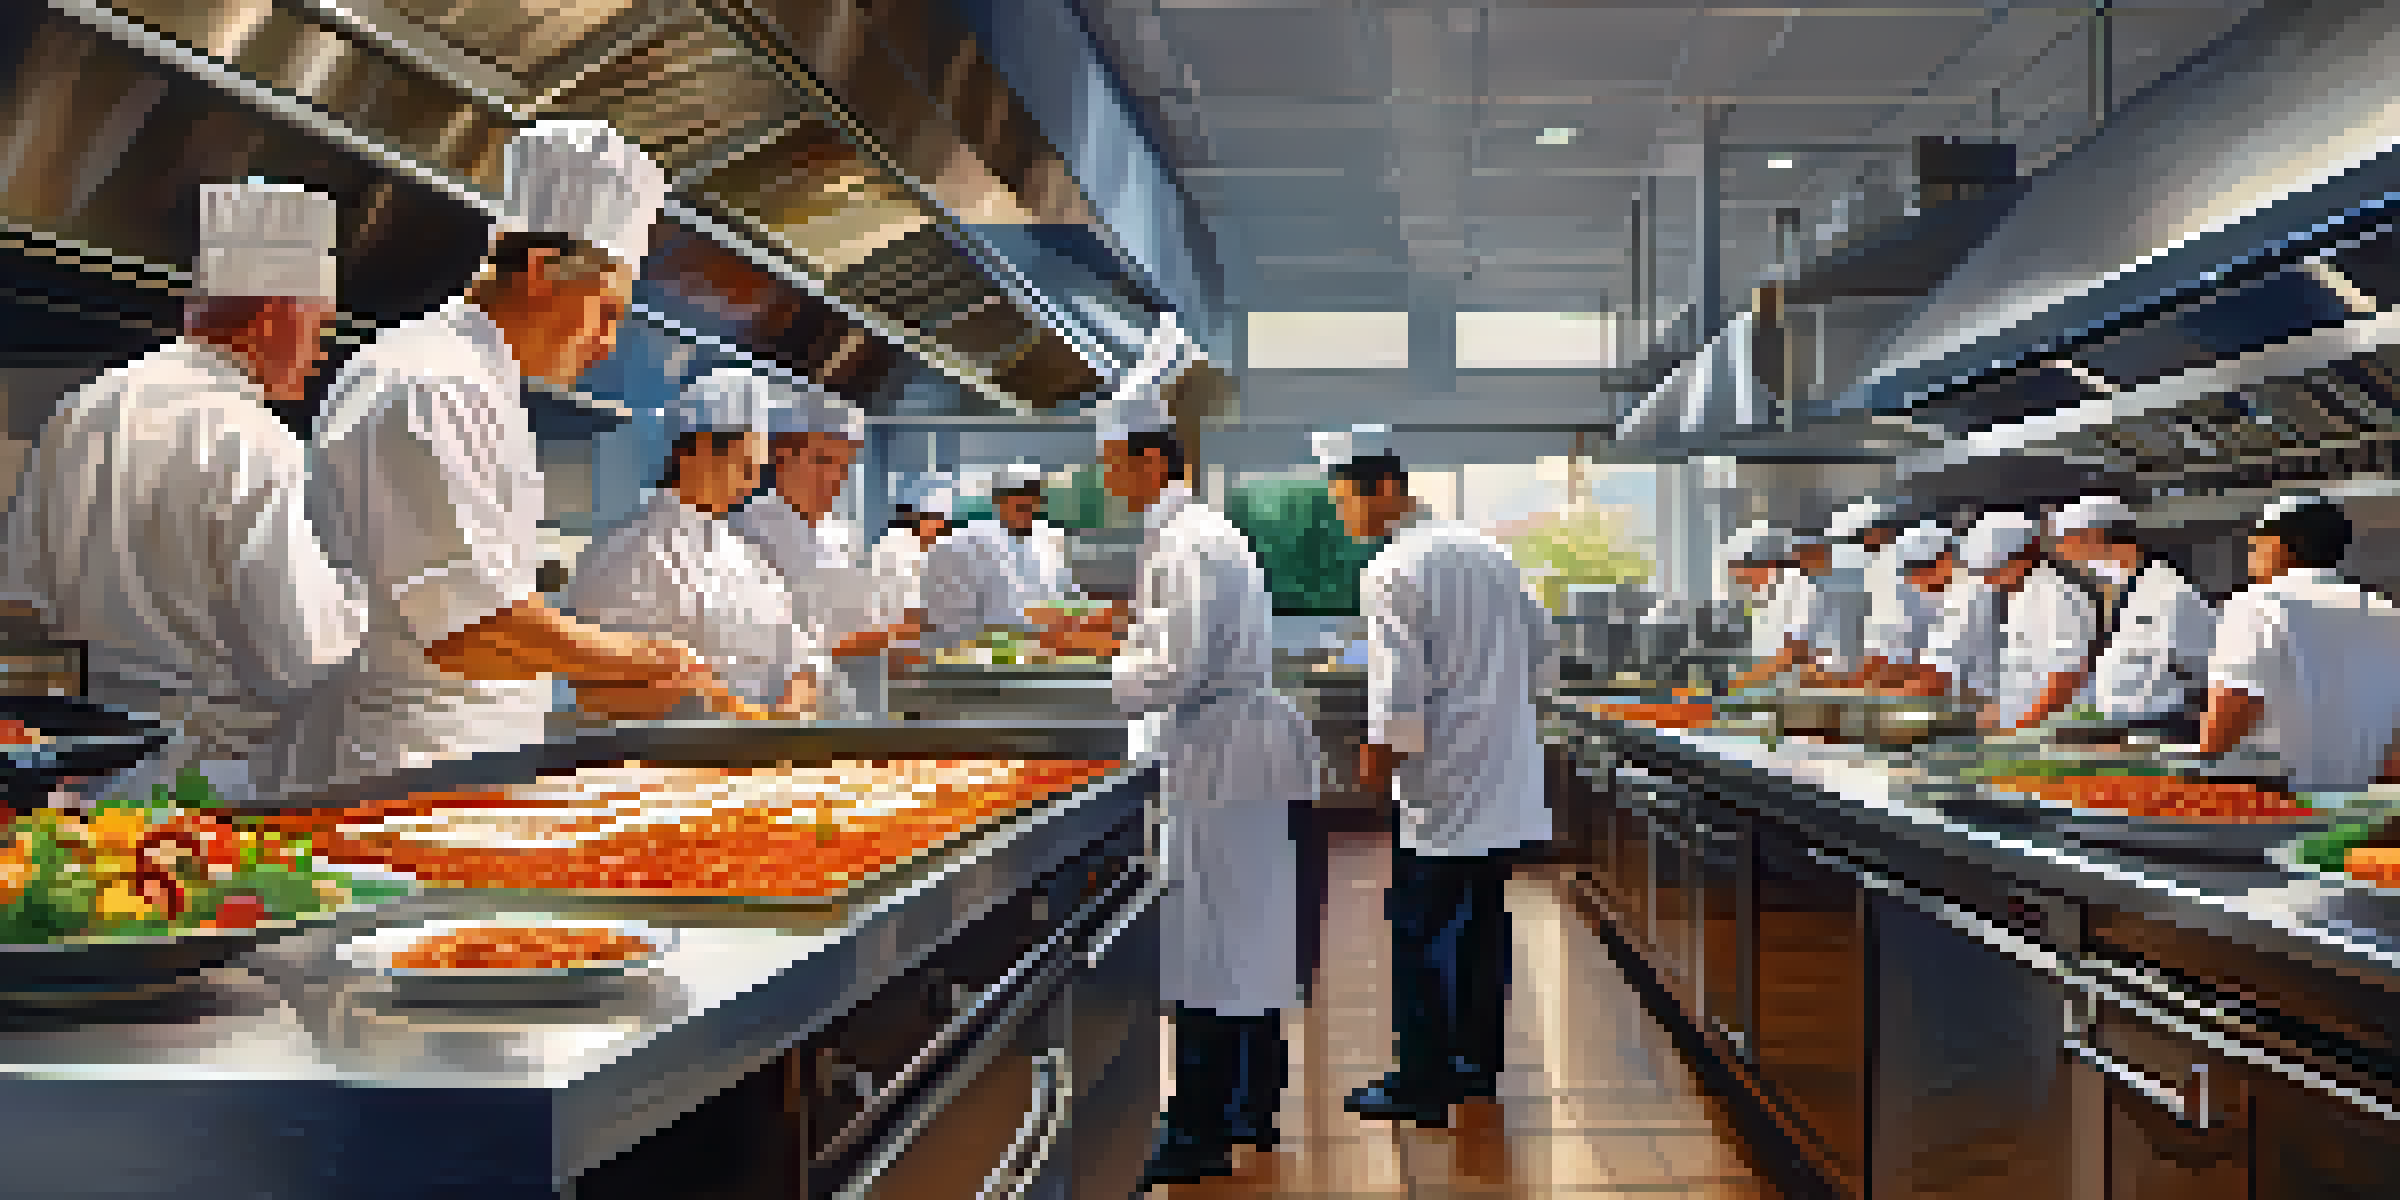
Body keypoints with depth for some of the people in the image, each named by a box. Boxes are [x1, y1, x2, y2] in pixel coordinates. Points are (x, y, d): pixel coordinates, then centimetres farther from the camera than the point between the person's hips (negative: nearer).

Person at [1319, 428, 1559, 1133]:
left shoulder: (1392, 572, -15)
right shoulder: (1485, 551, 11)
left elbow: (1397, 695, -20)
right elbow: (1544, 651, 18)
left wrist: (1376, 767, -8)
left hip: (1444, 794, -8)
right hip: (1507, 790, 8)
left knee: (1418, 937, 0)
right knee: (1481, 926, 16)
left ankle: (1421, 1086, 6)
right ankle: (1477, 1061, 27)